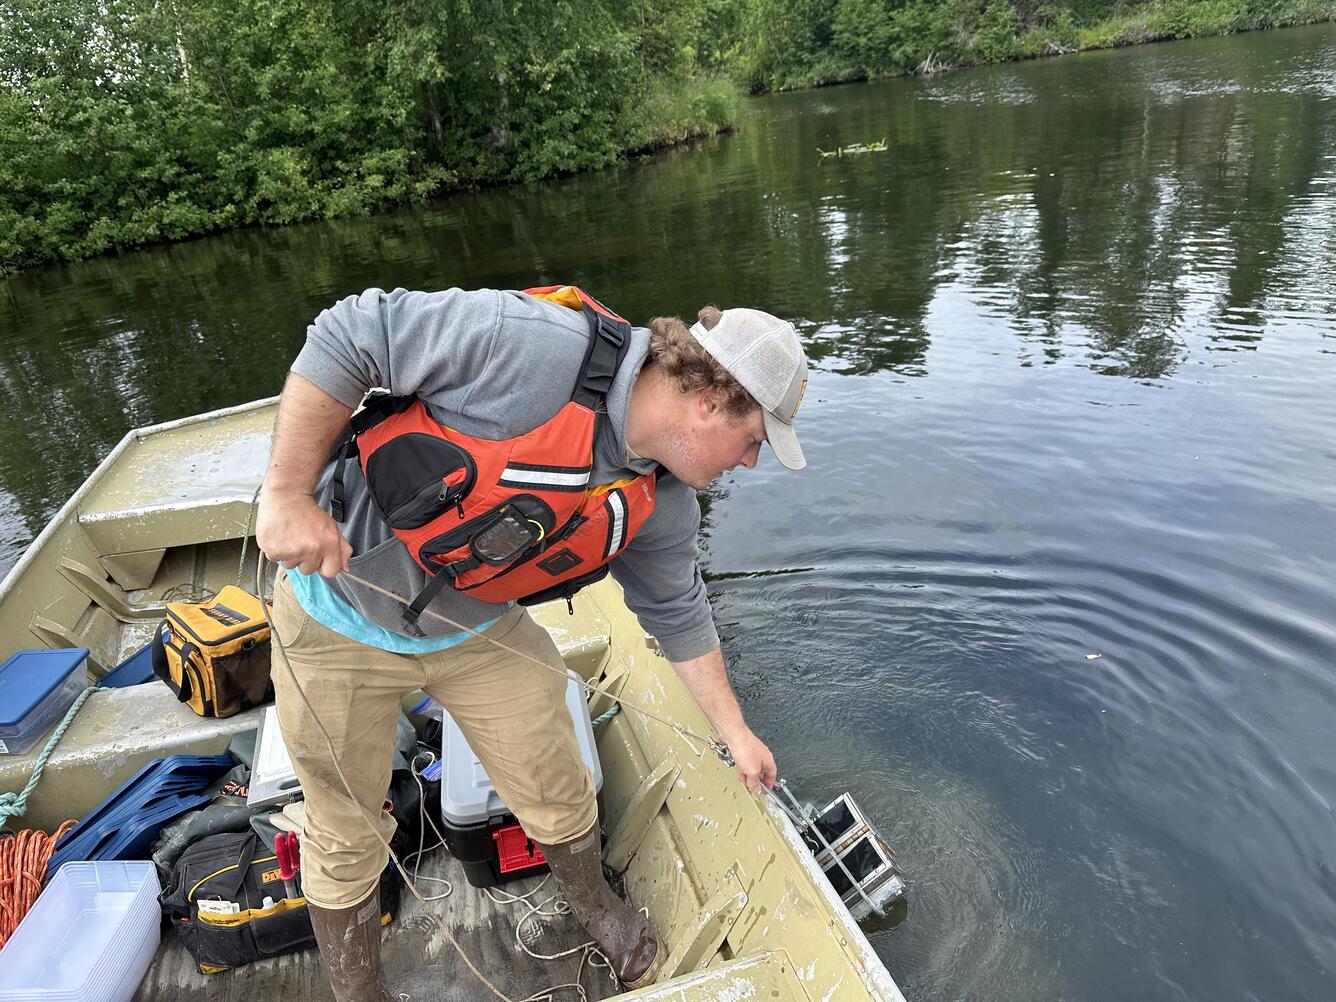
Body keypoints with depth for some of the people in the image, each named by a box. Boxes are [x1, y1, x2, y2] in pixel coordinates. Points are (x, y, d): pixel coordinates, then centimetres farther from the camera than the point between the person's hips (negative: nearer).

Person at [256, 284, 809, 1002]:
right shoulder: (537, 346, -33)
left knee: (556, 792, 11)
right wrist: (289, 493, -28)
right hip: (341, 612, -4)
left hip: (479, 630, 5)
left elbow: (677, 615, 6)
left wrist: (736, 733, 13)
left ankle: (594, 903, 44)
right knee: (345, 835, 10)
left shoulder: (663, 501, -9)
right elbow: (347, 336, -28)